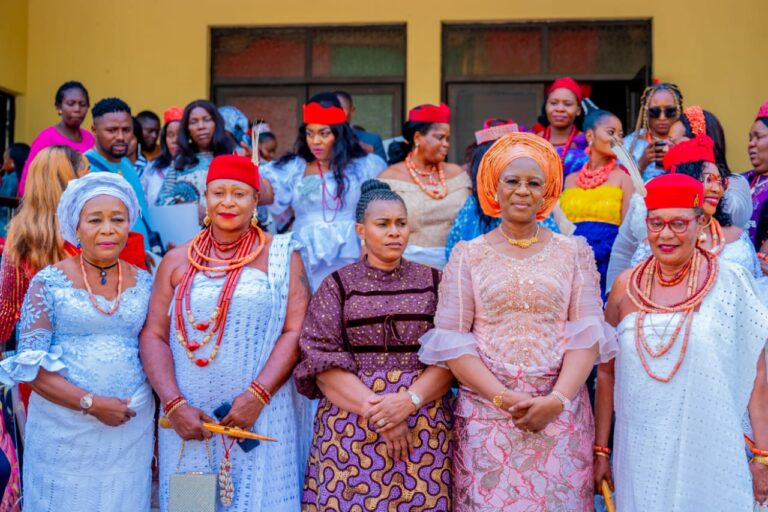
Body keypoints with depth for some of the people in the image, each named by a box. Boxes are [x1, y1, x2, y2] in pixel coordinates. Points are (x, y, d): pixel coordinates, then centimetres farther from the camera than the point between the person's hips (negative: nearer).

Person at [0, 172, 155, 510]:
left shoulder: (144, 283, 5)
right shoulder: (49, 282, -5)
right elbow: (30, 365, -8)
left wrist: (158, 430, 9)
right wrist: (90, 403, -17)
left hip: (132, 425, 3)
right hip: (64, 427, -2)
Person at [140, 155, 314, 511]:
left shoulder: (281, 256, 2)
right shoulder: (177, 261, 8)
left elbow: (296, 331, -6)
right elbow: (154, 336, 3)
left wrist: (257, 396, -16)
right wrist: (174, 404, -9)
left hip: (262, 418, -2)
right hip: (188, 418, 2)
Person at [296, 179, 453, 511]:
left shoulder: (432, 282, 8)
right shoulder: (338, 285, 4)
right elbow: (323, 360, -5)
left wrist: (409, 400, -16)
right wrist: (377, 412, -15)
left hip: (423, 423, 1)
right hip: (351, 422, -1)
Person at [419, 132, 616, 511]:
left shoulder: (574, 252, 7)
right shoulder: (468, 254, 5)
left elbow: (586, 332, 0)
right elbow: (450, 339, -2)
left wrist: (558, 399, -14)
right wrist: (504, 398, -12)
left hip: (560, 414, 1)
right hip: (486, 413, 0)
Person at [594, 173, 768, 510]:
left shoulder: (730, 283, -5)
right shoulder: (626, 286, 1)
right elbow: (607, 372, 7)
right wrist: (600, 449, 7)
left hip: (711, 454, -2)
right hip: (639, 454, 2)